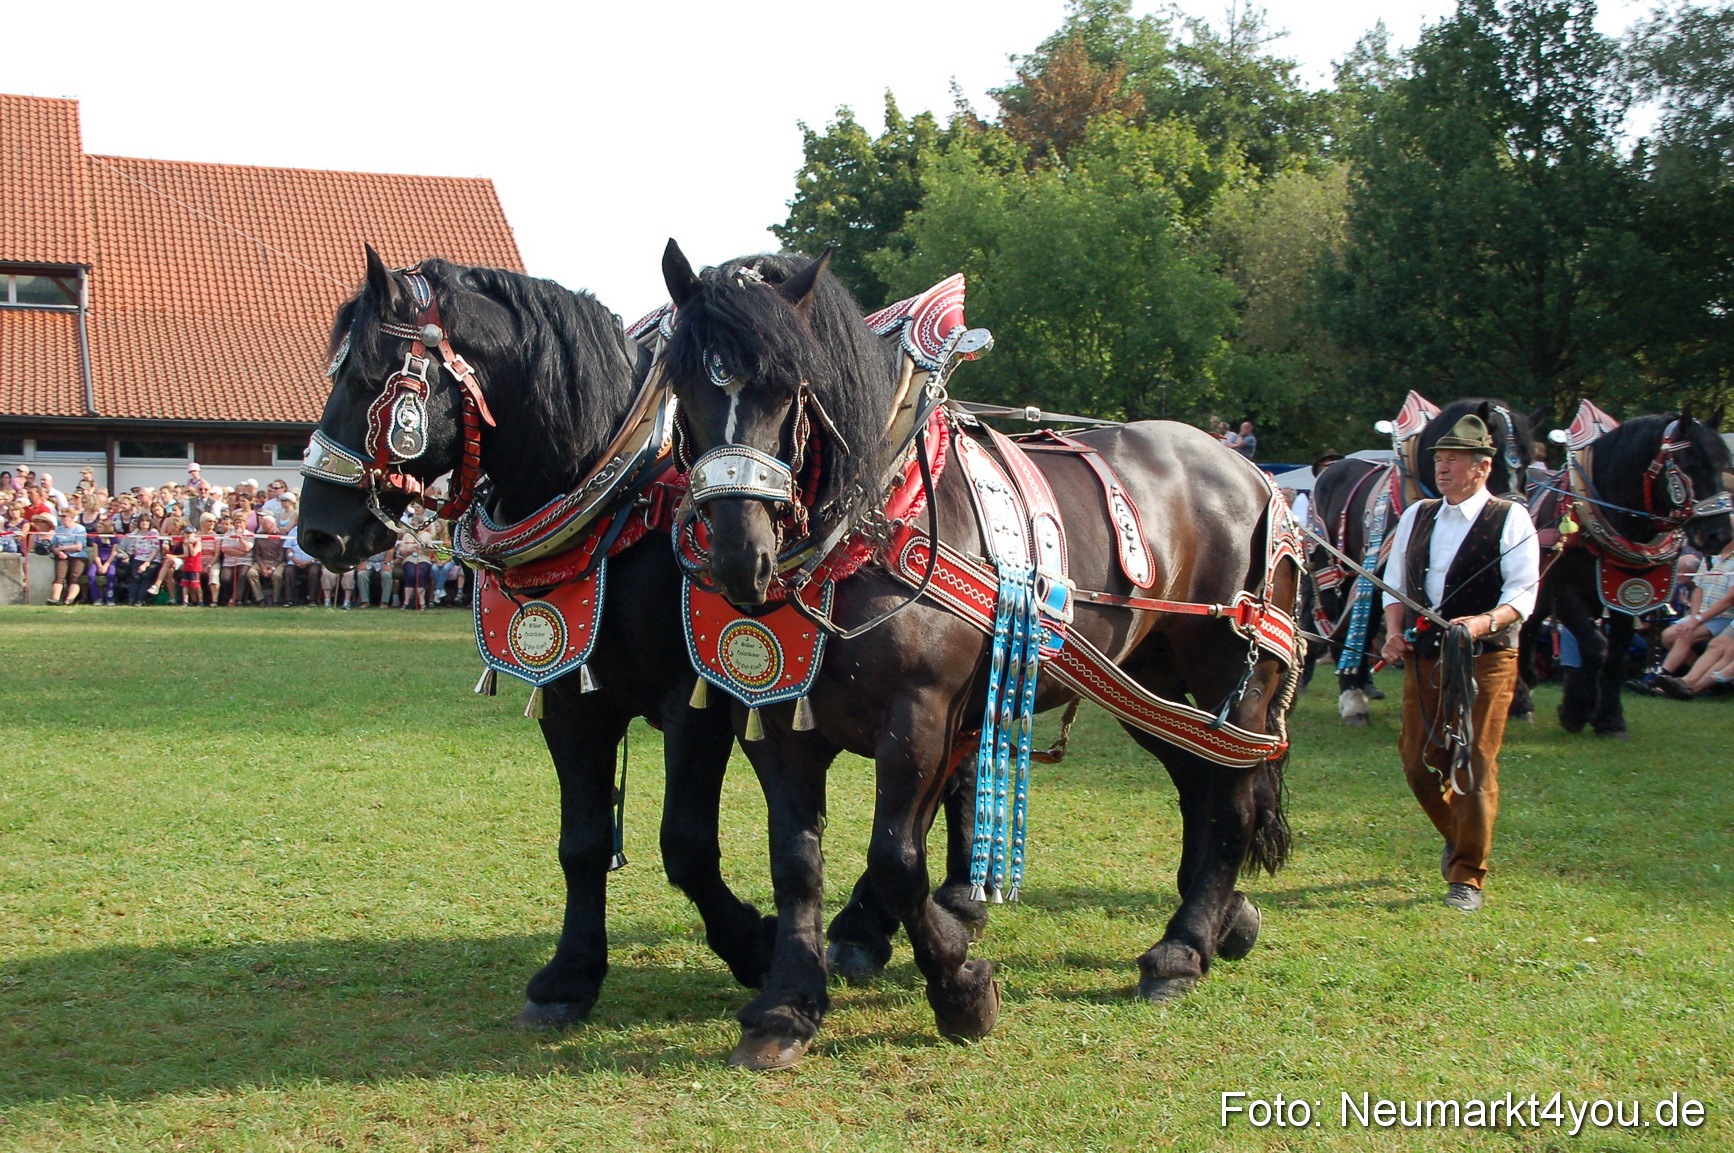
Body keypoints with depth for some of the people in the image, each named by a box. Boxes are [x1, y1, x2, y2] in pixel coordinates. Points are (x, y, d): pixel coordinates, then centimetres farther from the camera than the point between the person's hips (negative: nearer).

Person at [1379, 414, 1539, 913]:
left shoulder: (1510, 520, -4)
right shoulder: (1416, 516, 13)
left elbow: (1522, 593, -11)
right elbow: (1395, 583, 16)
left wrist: (1484, 622, -29)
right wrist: (1394, 631, -2)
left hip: (1486, 660, -5)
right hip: (1423, 659, 5)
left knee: (1475, 766, -6)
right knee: (1418, 764, 7)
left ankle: (1468, 876, 4)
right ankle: (1458, 838, 35)